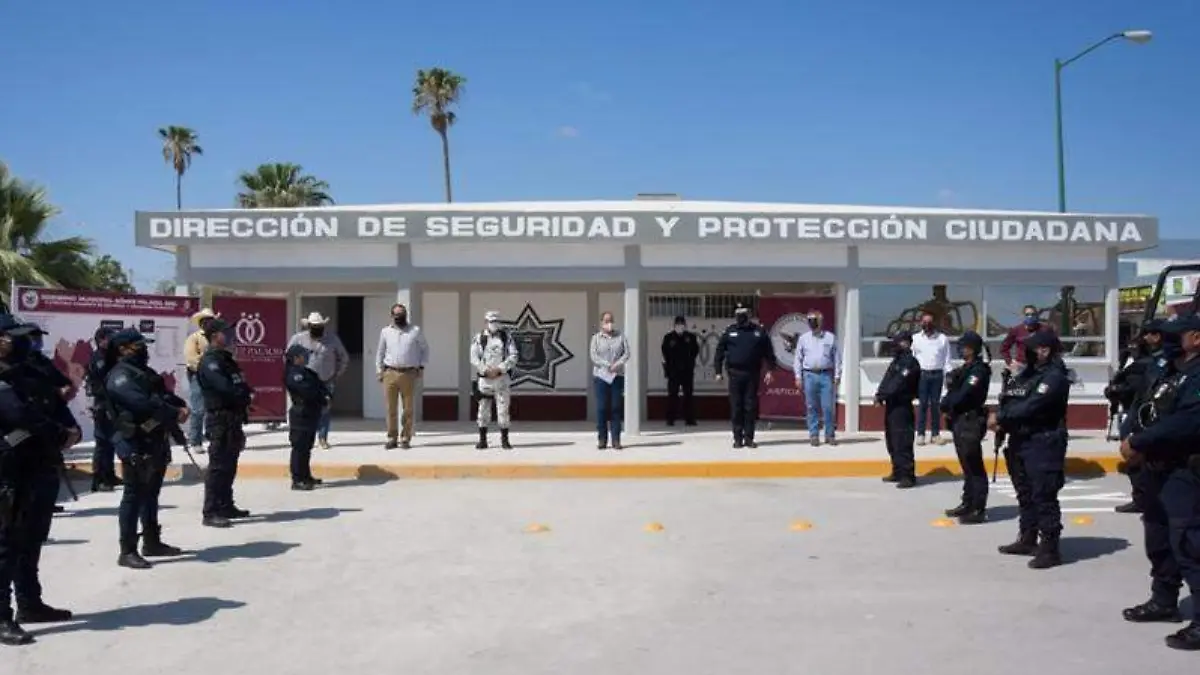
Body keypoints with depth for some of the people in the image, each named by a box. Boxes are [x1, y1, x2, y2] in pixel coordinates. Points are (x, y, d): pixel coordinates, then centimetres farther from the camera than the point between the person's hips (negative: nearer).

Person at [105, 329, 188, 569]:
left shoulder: (145, 371, 18)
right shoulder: (120, 376, -13)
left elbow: (164, 395, 18)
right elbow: (144, 403, -27)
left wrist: (181, 406, -3)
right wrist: (174, 414, -22)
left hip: (156, 441, 10)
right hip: (136, 444, -10)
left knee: (151, 494, 17)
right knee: (134, 495, -7)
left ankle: (152, 542, 28)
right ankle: (128, 551, -2)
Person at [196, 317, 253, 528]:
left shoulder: (225, 358, 18)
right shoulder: (210, 361, -13)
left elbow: (238, 383, 18)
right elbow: (223, 386, -24)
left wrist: (245, 392, 2)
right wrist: (245, 393, -10)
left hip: (233, 417, 10)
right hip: (219, 418, -10)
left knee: (230, 464, 16)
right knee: (218, 465, -10)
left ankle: (226, 506, 26)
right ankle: (211, 513, -8)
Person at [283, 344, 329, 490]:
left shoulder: (306, 372, 16)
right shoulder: (293, 374, -15)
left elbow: (320, 385, 13)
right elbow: (308, 391, -25)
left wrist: (324, 394, -7)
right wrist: (323, 398, -13)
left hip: (311, 415, 10)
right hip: (301, 416, -10)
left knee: (307, 447, 18)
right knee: (300, 447, -6)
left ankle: (306, 476, 28)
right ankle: (297, 480, -3)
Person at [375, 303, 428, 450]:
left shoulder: (415, 331, 5)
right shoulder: (385, 331, 8)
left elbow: (425, 349, 14)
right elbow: (380, 352, 16)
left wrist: (422, 366, 6)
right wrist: (379, 369, 10)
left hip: (409, 374, -1)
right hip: (390, 373, 1)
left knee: (408, 408, 1)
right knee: (391, 408, 3)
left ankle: (405, 438, 9)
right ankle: (391, 438, 11)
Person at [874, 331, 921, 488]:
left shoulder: (910, 362, -13)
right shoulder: (897, 360, 17)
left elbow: (898, 384, -21)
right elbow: (887, 379, 14)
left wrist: (882, 395, -20)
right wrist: (879, 394, -2)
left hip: (902, 406, -10)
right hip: (891, 405, 10)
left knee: (902, 442, -9)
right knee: (891, 441, 16)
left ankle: (908, 475, -6)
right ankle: (897, 472, 26)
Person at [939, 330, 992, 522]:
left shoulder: (979, 370, -12)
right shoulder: (964, 369, 17)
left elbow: (963, 395, -20)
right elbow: (953, 392, 15)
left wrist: (946, 406, -5)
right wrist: (947, 406, -5)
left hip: (971, 422, -9)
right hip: (959, 421, 9)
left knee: (974, 467, -7)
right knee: (966, 465, 15)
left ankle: (979, 510, -4)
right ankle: (968, 504, 24)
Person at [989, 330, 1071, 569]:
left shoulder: (1054, 377, -14)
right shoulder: (1026, 374, 15)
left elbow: (1031, 406, -23)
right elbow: (1007, 400, 12)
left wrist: (1000, 417, -16)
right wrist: (1000, 420, -8)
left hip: (1044, 444, -10)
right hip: (1020, 440, 10)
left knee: (1044, 496, -8)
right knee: (1025, 494, 19)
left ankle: (1050, 548, -4)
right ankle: (1027, 539, 31)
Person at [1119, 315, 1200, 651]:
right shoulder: (1172, 373, 16)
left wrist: (1138, 442, -21)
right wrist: (1135, 442, 0)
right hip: (1158, 470, 10)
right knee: (1159, 541, 19)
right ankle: (1164, 602, 34)